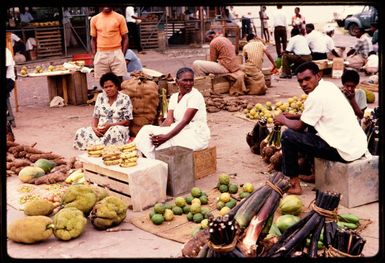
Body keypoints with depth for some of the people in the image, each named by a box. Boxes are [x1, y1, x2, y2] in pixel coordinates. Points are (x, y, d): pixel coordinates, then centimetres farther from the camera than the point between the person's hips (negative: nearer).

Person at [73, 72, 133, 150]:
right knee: (80, 132, -21)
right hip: (100, 129, 4)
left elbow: (127, 121, -5)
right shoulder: (100, 97, 10)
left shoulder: (124, 99, -3)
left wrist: (110, 125, -18)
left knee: (114, 132, -40)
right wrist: (94, 127, -11)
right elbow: (95, 117, 11)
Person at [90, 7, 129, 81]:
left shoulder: (119, 18, 1)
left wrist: (123, 55, -5)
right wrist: (94, 56, 5)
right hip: (100, 55, 2)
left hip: (116, 54, -2)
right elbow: (93, 39, 14)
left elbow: (125, 38, 4)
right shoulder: (94, 19, 8)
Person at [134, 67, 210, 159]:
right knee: (146, 130, -8)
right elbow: (169, 120, -1)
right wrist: (157, 132, -20)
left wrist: (166, 137, -29)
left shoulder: (195, 96, -12)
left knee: (165, 143, -28)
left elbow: (185, 121, -21)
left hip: (196, 135, -7)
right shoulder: (174, 97, 10)